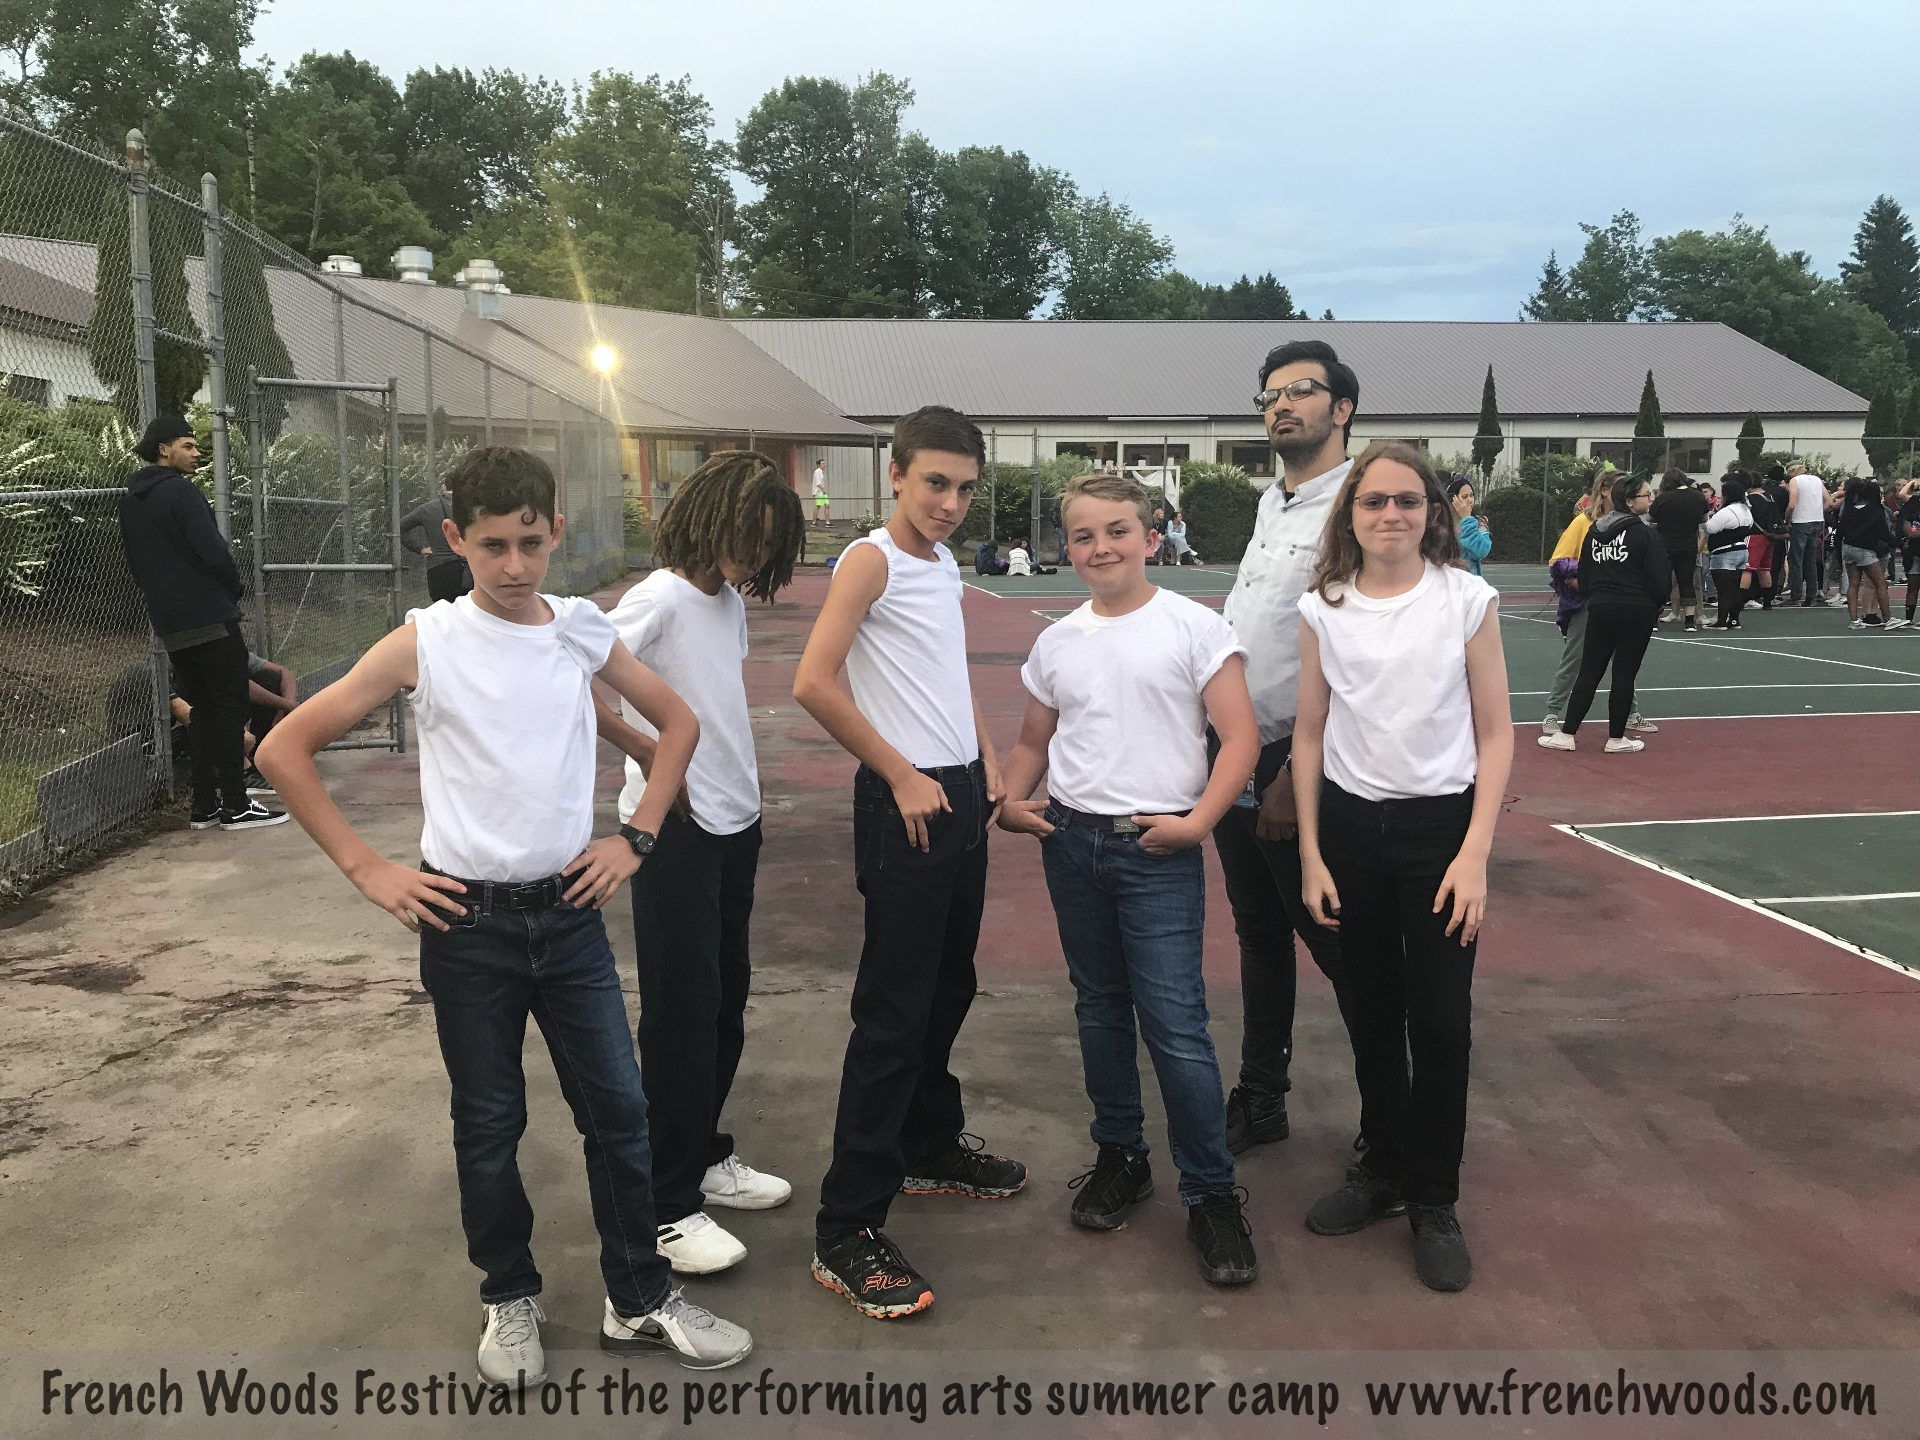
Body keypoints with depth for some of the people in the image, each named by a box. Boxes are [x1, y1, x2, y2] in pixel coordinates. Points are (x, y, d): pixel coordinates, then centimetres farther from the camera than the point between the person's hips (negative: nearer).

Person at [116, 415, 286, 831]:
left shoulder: (131, 500, 14)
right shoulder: (180, 491, -12)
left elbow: (134, 560, 19)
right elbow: (213, 551, -18)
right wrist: (235, 589, -1)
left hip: (169, 623, 8)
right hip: (210, 619, -8)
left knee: (203, 710, 14)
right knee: (230, 707, -3)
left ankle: (204, 806, 14)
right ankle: (235, 806, -3)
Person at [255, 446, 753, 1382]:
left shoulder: (585, 632, 1)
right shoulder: (423, 644, -8)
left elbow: (677, 723, 15)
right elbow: (284, 750, -4)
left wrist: (635, 837, 5)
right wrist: (366, 869, -7)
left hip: (570, 911, 3)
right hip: (468, 921, -2)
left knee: (618, 1108, 7)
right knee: (488, 1125, 11)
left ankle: (641, 1301, 24)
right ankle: (510, 1301, 32)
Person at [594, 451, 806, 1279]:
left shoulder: (729, 602, 10)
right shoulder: (660, 598, -15)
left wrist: (740, 776, 5)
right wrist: (647, 752, -18)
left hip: (735, 825, 8)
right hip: (676, 835, -8)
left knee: (726, 1000, 16)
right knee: (681, 1014, -1)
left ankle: (704, 1157, 33)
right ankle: (668, 1207, 10)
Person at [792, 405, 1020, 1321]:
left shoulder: (944, 566, 13)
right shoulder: (871, 560, -12)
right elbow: (813, 683, -22)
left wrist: (986, 760, 12)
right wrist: (902, 775, -16)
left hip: (962, 799, 9)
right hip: (905, 802, -8)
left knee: (947, 990, 19)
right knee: (893, 1014, -8)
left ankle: (931, 1147, 38)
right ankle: (846, 1232, -2)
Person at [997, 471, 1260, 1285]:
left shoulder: (1193, 627, -4)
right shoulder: (1057, 643, 9)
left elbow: (1240, 738, -7)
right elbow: (1034, 742, 19)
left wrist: (1196, 822, -17)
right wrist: (1011, 801, 0)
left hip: (1158, 851, -5)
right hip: (1070, 842, 5)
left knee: (1175, 1024, -8)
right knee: (1100, 1009, 16)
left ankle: (1211, 1194, 5)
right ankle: (1119, 1156, 31)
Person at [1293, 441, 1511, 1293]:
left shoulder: (1467, 599, -4)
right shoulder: (1322, 609, 1)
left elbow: (1495, 734, -3)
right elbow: (1309, 737, 6)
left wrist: (1475, 855, -10)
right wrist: (1311, 854, 3)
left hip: (1440, 825, -2)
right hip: (1350, 826, 2)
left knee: (1442, 1023, 0)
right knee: (1373, 1013, 12)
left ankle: (1434, 1203, 16)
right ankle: (1382, 1169, 30)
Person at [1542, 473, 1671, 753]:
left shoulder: (1594, 531, 6)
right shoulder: (1644, 534, -11)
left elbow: (1584, 575, 9)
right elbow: (1660, 578, -10)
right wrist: (1657, 603, 8)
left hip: (1600, 611, 4)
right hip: (1637, 612, -4)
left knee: (1589, 672, 9)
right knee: (1624, 675, 4)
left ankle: (1567, 735, 6)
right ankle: (1616, 738, 11)